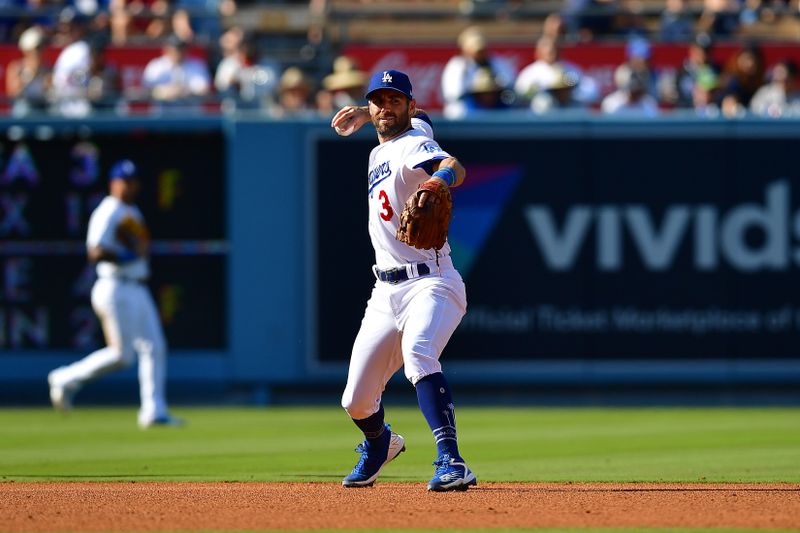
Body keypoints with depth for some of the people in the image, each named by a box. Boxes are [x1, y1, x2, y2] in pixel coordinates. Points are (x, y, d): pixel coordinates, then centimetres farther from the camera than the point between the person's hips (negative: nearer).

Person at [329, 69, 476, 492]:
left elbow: (453, 166, -34)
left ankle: (451, 463, -47)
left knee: (418, 354, -38)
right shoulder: (379, 152, 16)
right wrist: (362, 115, 39)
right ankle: (378, 444, 44)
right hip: (386, 293, 8)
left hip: (429, 285, -8)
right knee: (356, 402, 9)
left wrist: (440, 179, -55)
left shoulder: (413, 144, -9)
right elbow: (416, 122, 41)